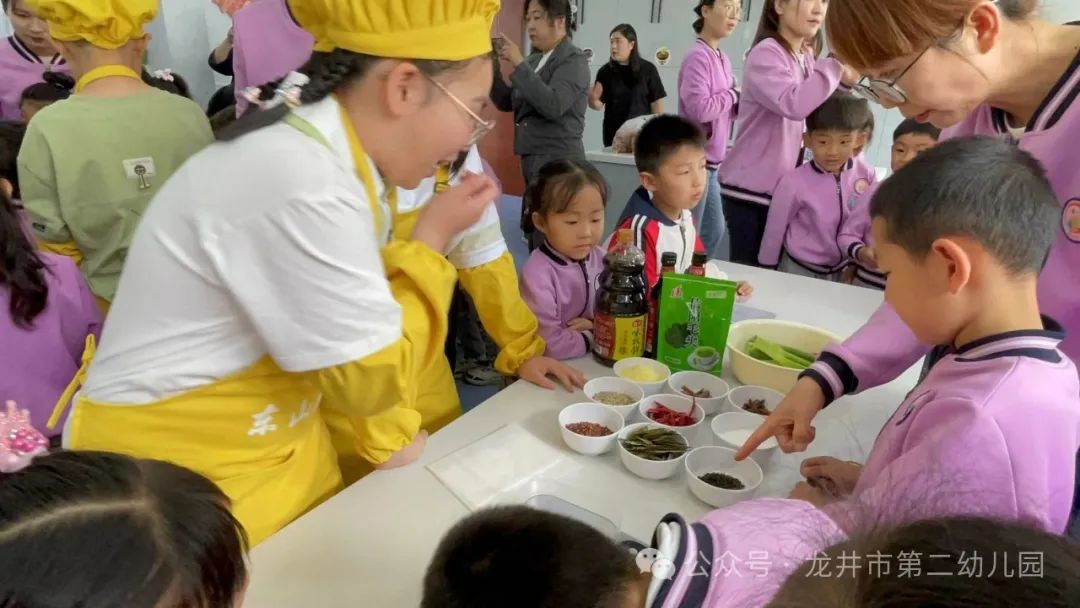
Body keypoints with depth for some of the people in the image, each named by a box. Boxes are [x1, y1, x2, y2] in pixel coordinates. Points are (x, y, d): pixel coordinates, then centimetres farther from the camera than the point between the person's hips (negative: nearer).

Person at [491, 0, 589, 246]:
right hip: (532, 160, 7)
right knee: (533, 236, 8)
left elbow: (553, 106, -22)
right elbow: (506, 103, 16)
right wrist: (491, 66, 2)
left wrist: (519, 64, -18)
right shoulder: (535, 60, 15)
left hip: (558, 162, -7)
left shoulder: (574, 60, -6)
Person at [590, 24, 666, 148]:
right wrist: (592, 98, -20)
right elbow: (598, 105, 2)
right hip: (613, 135, 2)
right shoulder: (605, 71, 1)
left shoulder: (647, 69, -3)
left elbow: (656, 103, 0)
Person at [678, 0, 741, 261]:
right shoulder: (697, 56, -14)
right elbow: (699, 108, -25)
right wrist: (734, 94, -10)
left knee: (715, 230, 15)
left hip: (713, 161, 9)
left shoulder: (722, 59, 13)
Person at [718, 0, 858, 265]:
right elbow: (793, 104, -30)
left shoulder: (807, 58, 13)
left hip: (783, 187, 8)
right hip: (750, 188, -8)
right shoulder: (766, 54, -13)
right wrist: (836, 66, -22)